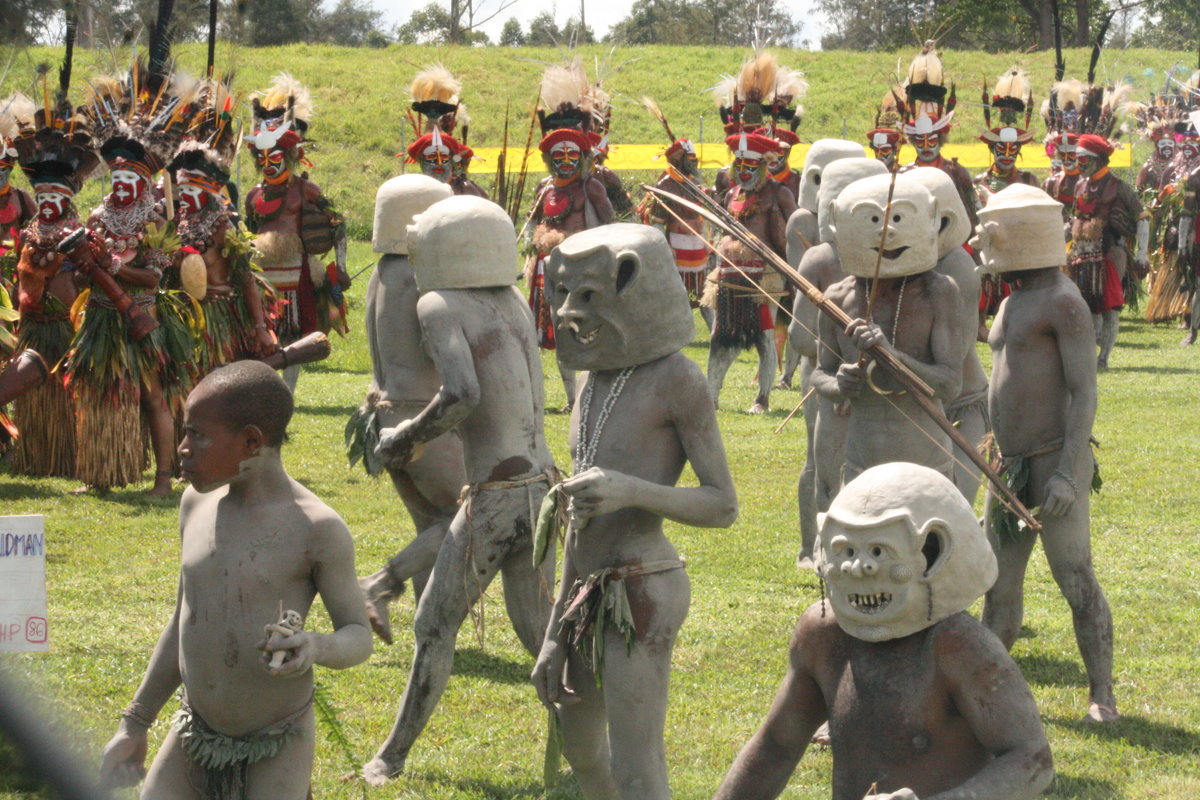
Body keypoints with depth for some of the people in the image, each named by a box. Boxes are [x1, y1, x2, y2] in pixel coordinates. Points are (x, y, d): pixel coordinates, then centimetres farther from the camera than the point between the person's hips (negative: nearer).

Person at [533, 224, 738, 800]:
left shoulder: (675, 380, -10)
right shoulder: (597, 380, 12)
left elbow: (723, 506, -10)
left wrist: (631, 490, -27)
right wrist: (556, 633, 16)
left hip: (643, 591, -9)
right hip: (593, 595, 9)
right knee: (581, 751, 26)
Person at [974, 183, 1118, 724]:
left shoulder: (1062, 303, -12)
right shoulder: (1013, 301, 16)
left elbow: (1084, 391, -17)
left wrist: (1067, 473, -23)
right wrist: (994, 449, 22)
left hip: (1054, 462, -9)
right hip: (1010, 465, 9)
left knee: (1077, 581, -5)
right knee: (999, 582, 13)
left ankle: (1102, 696, 0)